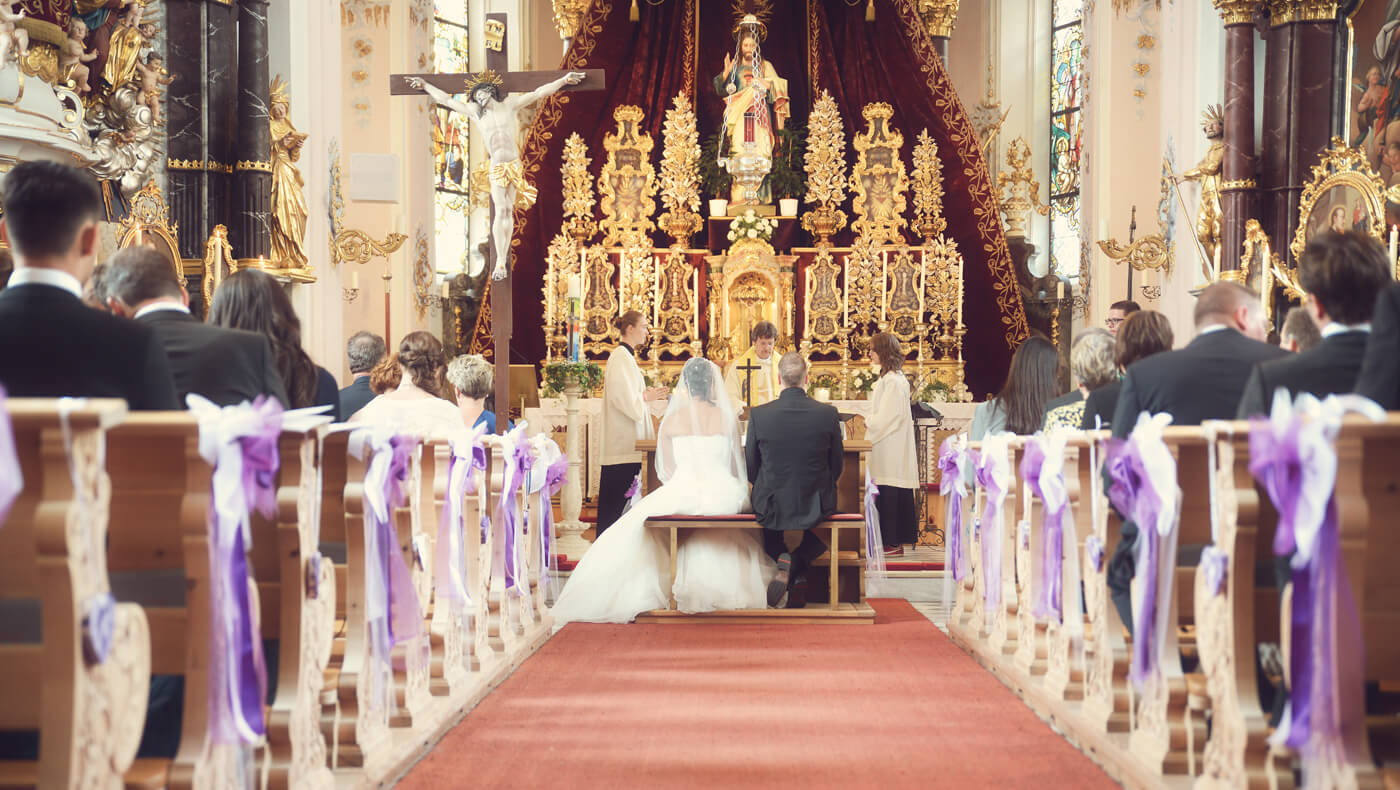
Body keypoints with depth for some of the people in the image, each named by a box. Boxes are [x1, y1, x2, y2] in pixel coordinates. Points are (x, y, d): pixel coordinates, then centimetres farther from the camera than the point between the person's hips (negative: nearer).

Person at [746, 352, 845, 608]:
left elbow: (751, 470, -2)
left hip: (772, 507, 0)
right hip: (816, 507, 0)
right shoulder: (828, 414, -10)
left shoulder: (759, 415, -12)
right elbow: (837, 467, 1)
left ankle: (785, 561, 0)